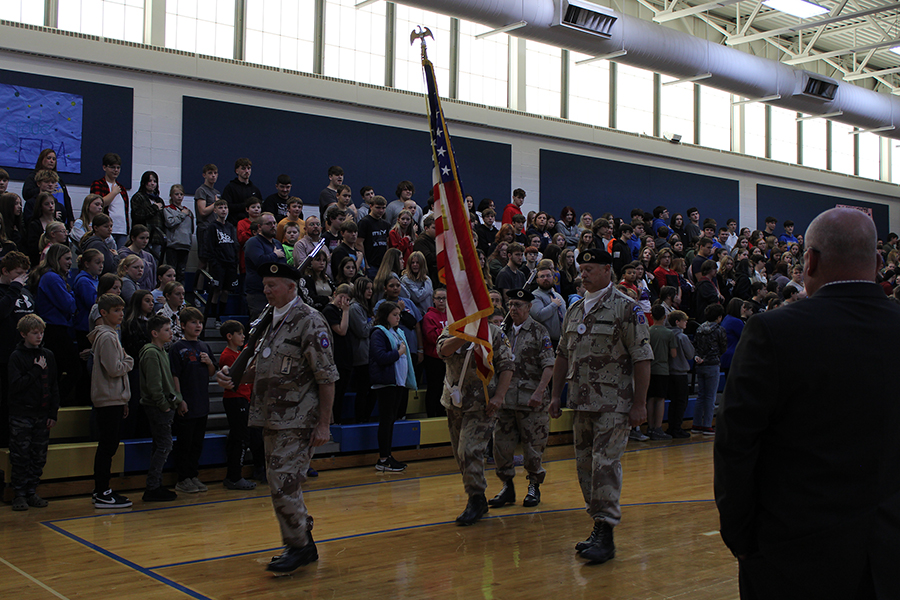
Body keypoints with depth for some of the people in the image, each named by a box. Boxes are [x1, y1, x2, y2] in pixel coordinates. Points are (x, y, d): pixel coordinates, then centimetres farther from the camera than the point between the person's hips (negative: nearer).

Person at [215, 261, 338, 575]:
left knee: (283, 483, -9)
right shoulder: (273, 321, 15)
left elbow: (327, 377, -14)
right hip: (273, 419, 9)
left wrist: (323, 424, -17)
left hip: (297, 422, -9)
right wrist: (233, 376, 5)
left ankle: (298, 546, 6)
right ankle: (304, 543, 26)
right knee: (282, 484, 13)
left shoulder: (309, 322, -11)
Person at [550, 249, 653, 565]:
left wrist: (639, 404, -14)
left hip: (614, 403, -7)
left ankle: (606, 535, -5)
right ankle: (599, 525, 22)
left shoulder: (626, 308, -8)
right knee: (585, 465, 10)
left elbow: (642, 359, -10)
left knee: (605, 463, -11)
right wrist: (555, 395, 14)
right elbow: (563, 355, 19)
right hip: (582, 402, 7)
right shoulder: (574, 310, 13)